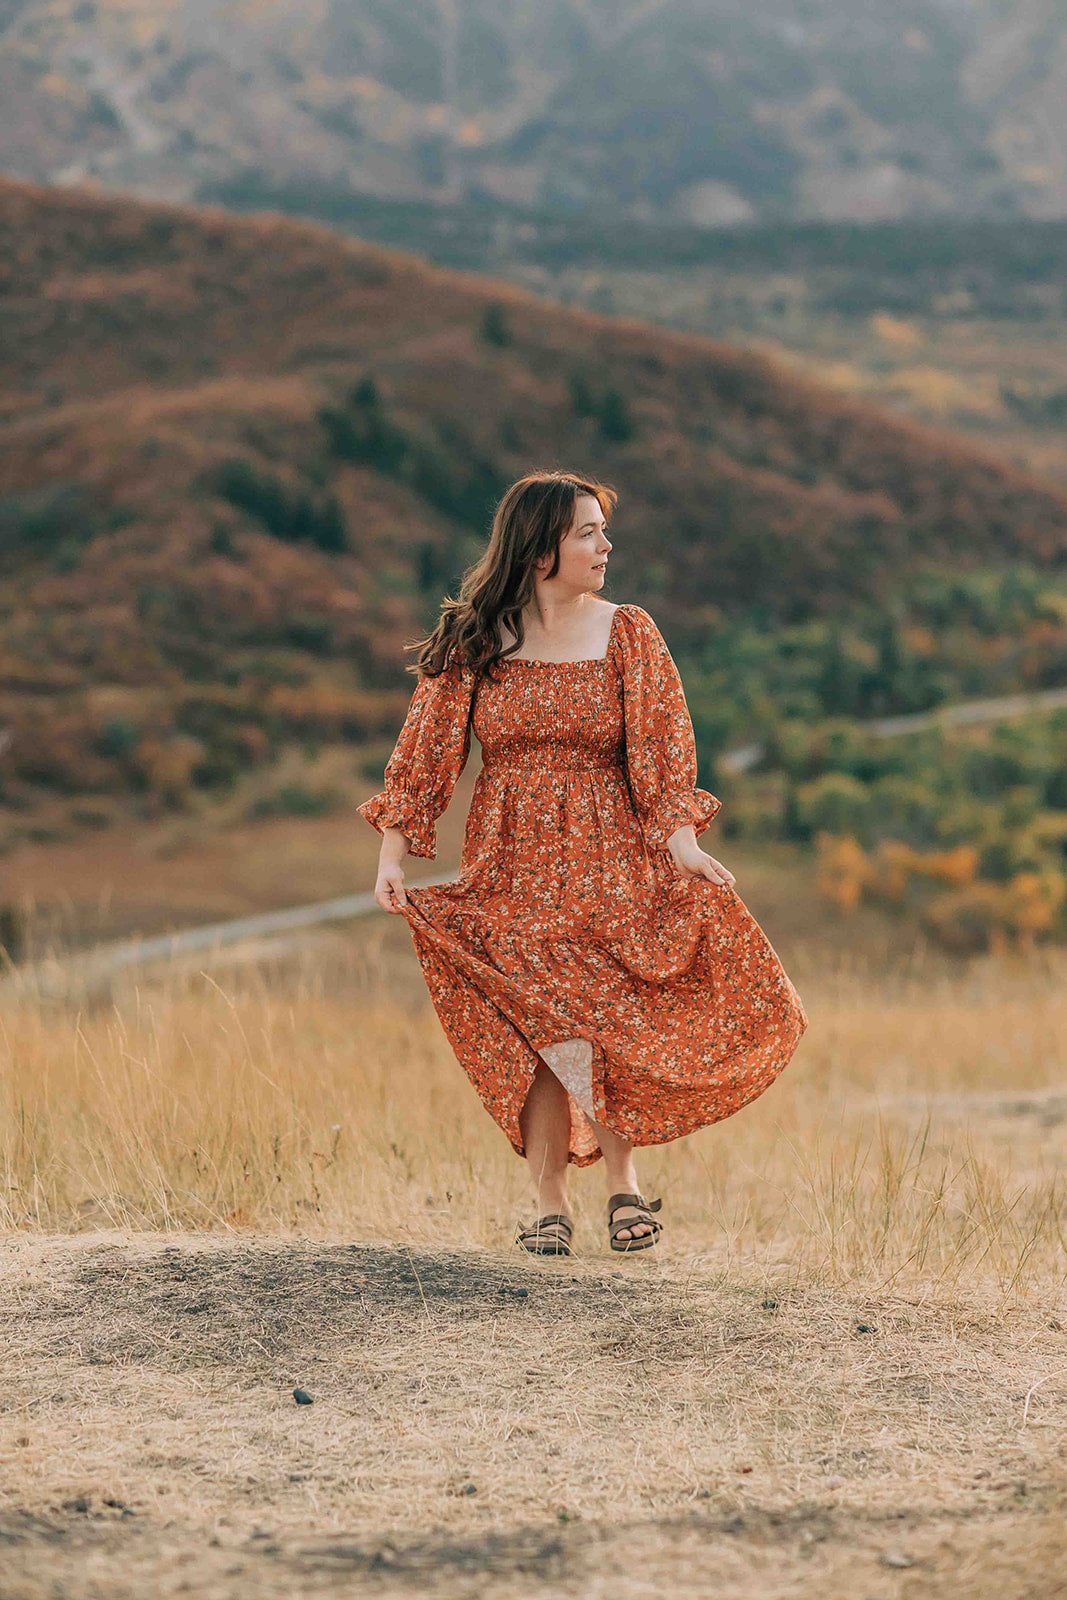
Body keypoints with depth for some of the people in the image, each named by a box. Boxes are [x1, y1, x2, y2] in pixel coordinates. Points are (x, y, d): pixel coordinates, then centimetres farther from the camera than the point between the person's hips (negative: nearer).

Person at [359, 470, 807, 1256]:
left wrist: (681, 837, -17)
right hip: (511, 865, 0)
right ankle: (551, 1204, 3)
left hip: (608, 859, 0)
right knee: (536, 1031, -5)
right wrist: (393, 852, -8)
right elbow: (425, 750, 1)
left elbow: (663, 742, -3)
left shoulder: (628, 633, 3)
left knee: (607, 1018, -10)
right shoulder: (472, 643, 2)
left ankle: (622, 1179, 7)